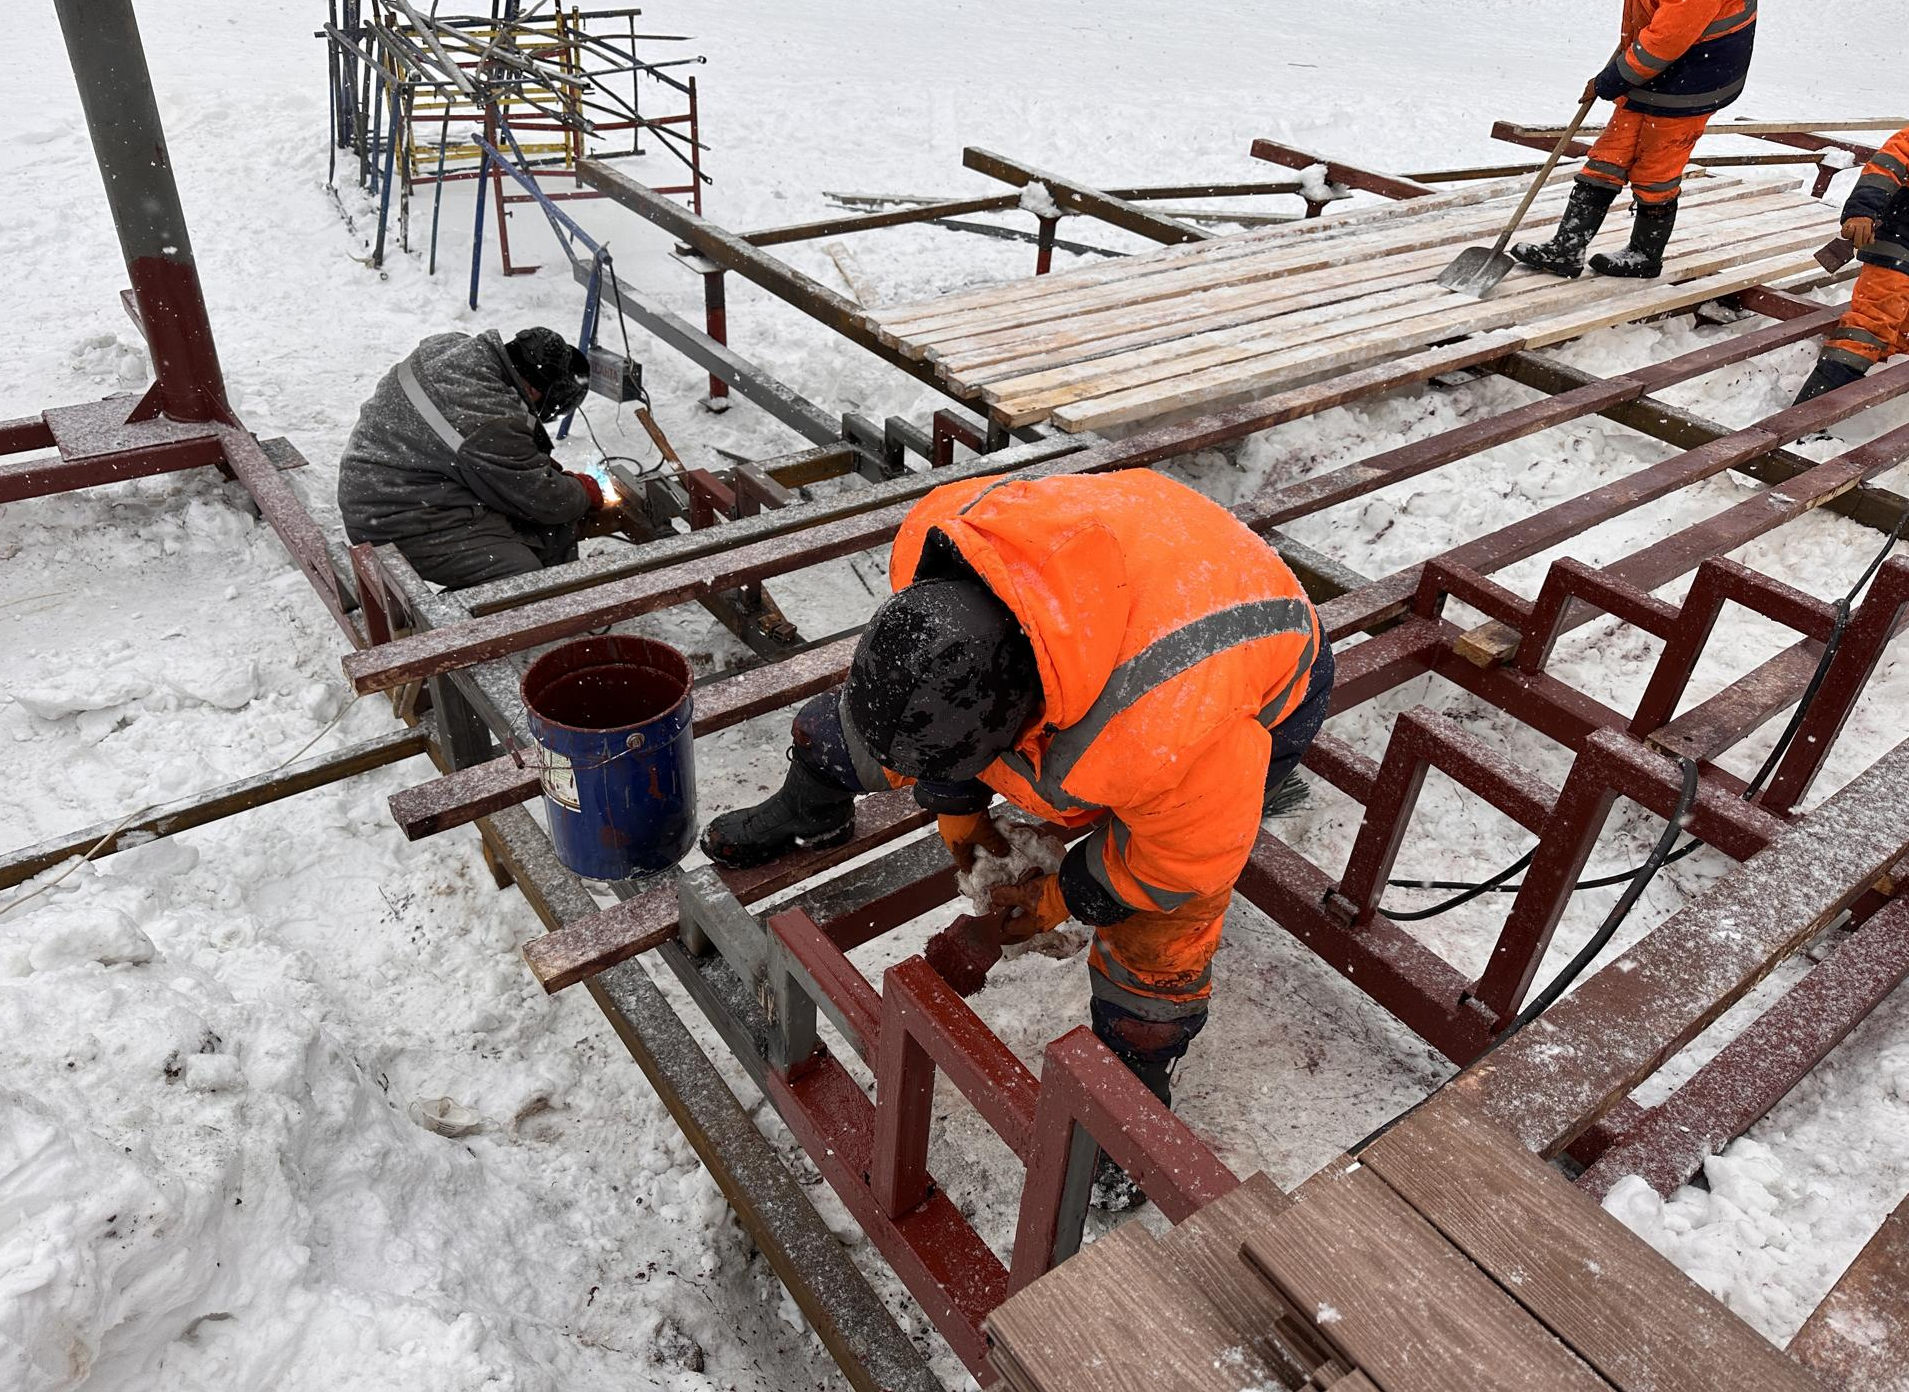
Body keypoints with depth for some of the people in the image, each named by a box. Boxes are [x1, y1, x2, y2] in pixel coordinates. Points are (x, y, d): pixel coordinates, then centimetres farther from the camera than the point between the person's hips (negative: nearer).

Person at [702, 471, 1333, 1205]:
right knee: (864, 719, 7)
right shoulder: (933, 547, -34)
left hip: (1253, 691, -4)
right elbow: (918, 694, -11)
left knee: (1156, 933, -8)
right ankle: (810, 814, 39)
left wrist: (1065, 897, -10)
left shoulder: (1171, 734, -49)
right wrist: (958, 803, 1)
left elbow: (1192, 856, -25)